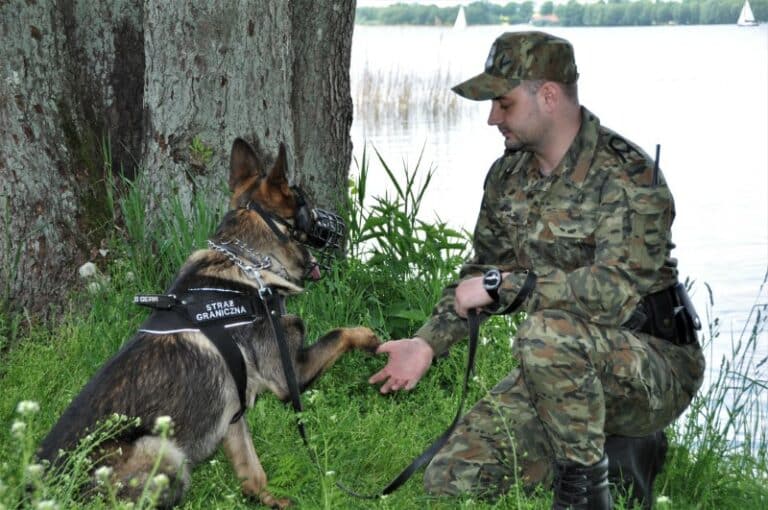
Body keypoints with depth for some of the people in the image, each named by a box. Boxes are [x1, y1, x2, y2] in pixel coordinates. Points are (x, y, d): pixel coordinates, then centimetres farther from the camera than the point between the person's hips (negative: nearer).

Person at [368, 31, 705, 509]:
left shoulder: (628, 175, -19)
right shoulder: (509, 175, 6)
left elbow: (619, 288, -32)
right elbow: (484, 269, 19)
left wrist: (501, 285, -27)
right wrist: (428, 343, 8)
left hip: (655, 367, -8)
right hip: (562, 368, 8)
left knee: (545, 335, -38)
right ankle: (621, 455, 10)